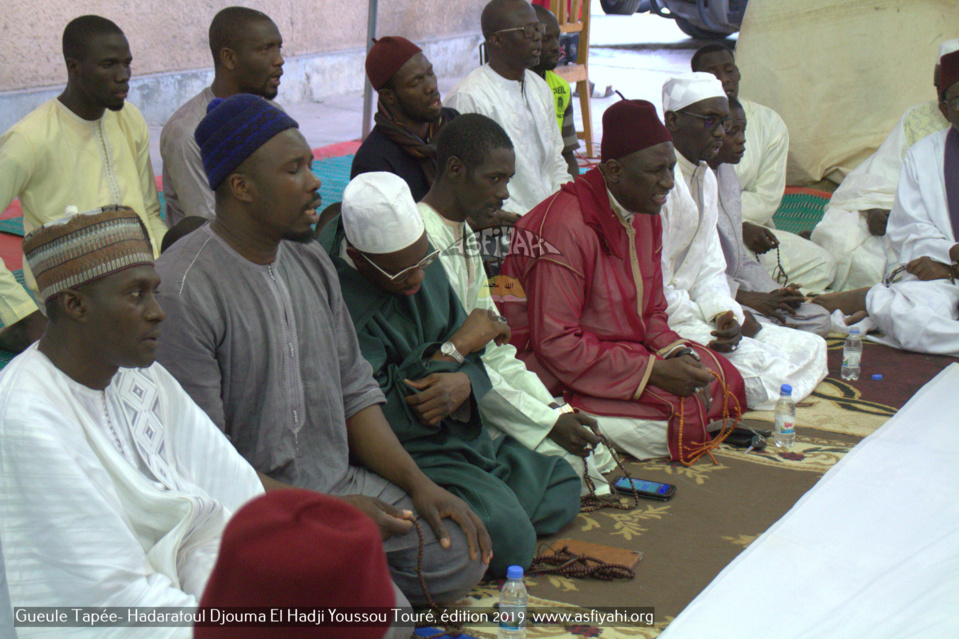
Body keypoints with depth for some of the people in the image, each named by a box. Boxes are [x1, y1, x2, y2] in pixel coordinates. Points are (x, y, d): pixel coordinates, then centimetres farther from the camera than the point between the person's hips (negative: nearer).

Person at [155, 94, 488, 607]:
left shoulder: (310, 259, 8)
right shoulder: (183, 292, -19)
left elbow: (353, 389, 12)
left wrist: (418, 483, 0)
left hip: (338, 479, 8)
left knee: (459, 556, -6)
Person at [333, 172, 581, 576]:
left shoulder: (423, 263, 3)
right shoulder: (341, 306, -23)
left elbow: (471, 356, 9)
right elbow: (379, 412, -24)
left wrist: (461, 383, -19)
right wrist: (457, 347, -16)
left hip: (461, 434, 9)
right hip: (406, 452, -9)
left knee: (564, 489, 14)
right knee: (510, 539, -24)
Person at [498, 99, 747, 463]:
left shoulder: (646, 215, 7)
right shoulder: (566, 227, -23)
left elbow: (651, 312, 14)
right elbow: (555, 344, -24)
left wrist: (676, 352, -9)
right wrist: (654, 370, -24)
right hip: (565, 376, -9)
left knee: (725, 379, 0)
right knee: (678, 419, -23)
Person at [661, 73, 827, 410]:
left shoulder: (706, 178, 15)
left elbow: (709, 270, 14)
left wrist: (726, 315, -6)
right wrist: (722, 322, -14)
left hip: (689, 309, 10)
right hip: (659, 322, -10)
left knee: (810, 348, 6)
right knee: (767, 368, -23)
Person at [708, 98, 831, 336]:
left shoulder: (727, 174, 17)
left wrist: (774, 292, 5)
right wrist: (746, 296, -18)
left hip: (735, 287, 10)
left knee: (818, 318, -2)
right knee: (758, 325, -33)